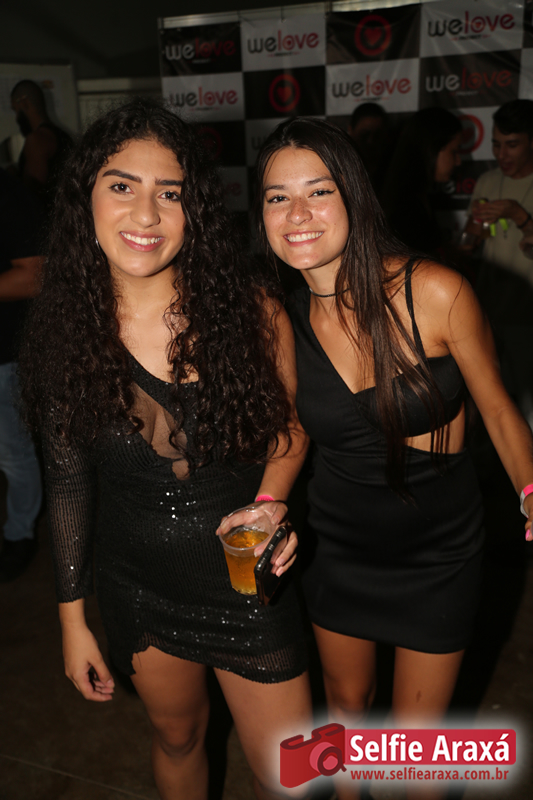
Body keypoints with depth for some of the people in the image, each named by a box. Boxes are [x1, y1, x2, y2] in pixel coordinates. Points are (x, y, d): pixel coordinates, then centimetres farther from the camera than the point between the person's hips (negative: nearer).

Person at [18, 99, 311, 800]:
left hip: (247, 580, -1)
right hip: (137, 591, 2)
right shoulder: (64, 330, -10)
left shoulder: (248, 307, -15)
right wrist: (72, 616, 4)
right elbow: (67, 480, -2)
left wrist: (269, 502, -20)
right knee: (176, 736, 26)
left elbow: (291, 422, -1)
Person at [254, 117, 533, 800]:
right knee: (345, 699, 26)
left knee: (416, 736, 14)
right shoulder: (284, 322, -10)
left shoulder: (435, 293, -22)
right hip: (337, 543, 3)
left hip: (438, 547, -3)